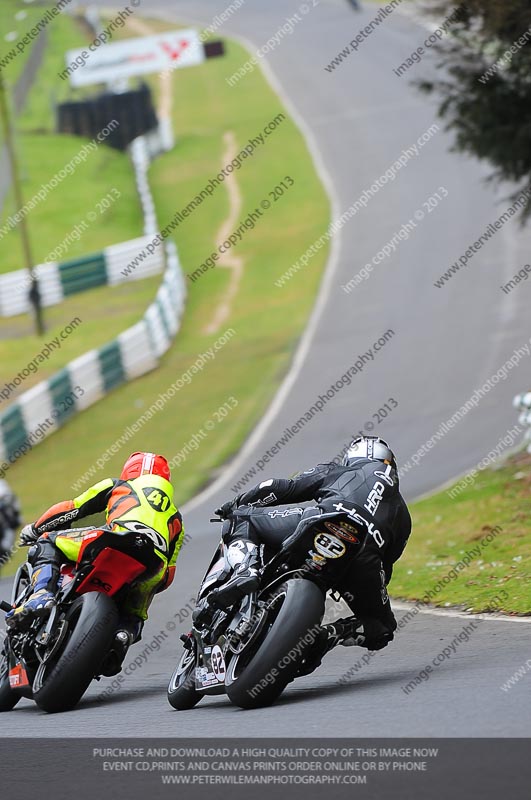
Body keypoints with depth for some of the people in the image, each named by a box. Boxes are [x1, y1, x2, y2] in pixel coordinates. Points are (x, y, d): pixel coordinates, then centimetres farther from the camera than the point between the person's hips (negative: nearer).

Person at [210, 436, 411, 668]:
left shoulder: (334, 472, 33)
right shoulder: (402, 513, 39)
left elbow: (286, 488, 23)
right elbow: (386, 563, 35)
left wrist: (237, 505, 36)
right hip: (365, 555, 2)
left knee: (242, 521, 19)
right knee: (382, 628, 25)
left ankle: (245, 572, -15)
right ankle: (328, 635, -6)